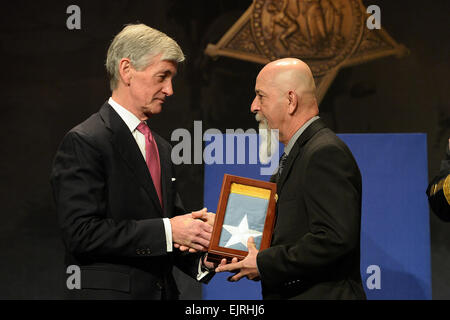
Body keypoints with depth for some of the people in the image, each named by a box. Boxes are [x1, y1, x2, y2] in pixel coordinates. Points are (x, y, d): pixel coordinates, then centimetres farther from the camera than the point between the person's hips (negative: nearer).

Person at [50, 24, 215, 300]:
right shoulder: (84, 142, -11)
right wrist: (167, 230, -20)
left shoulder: (161, 147, 15)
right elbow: (82, 231, -20)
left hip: (162, 290, 7)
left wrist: (199, 258, -4)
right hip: (109, 290, -7)